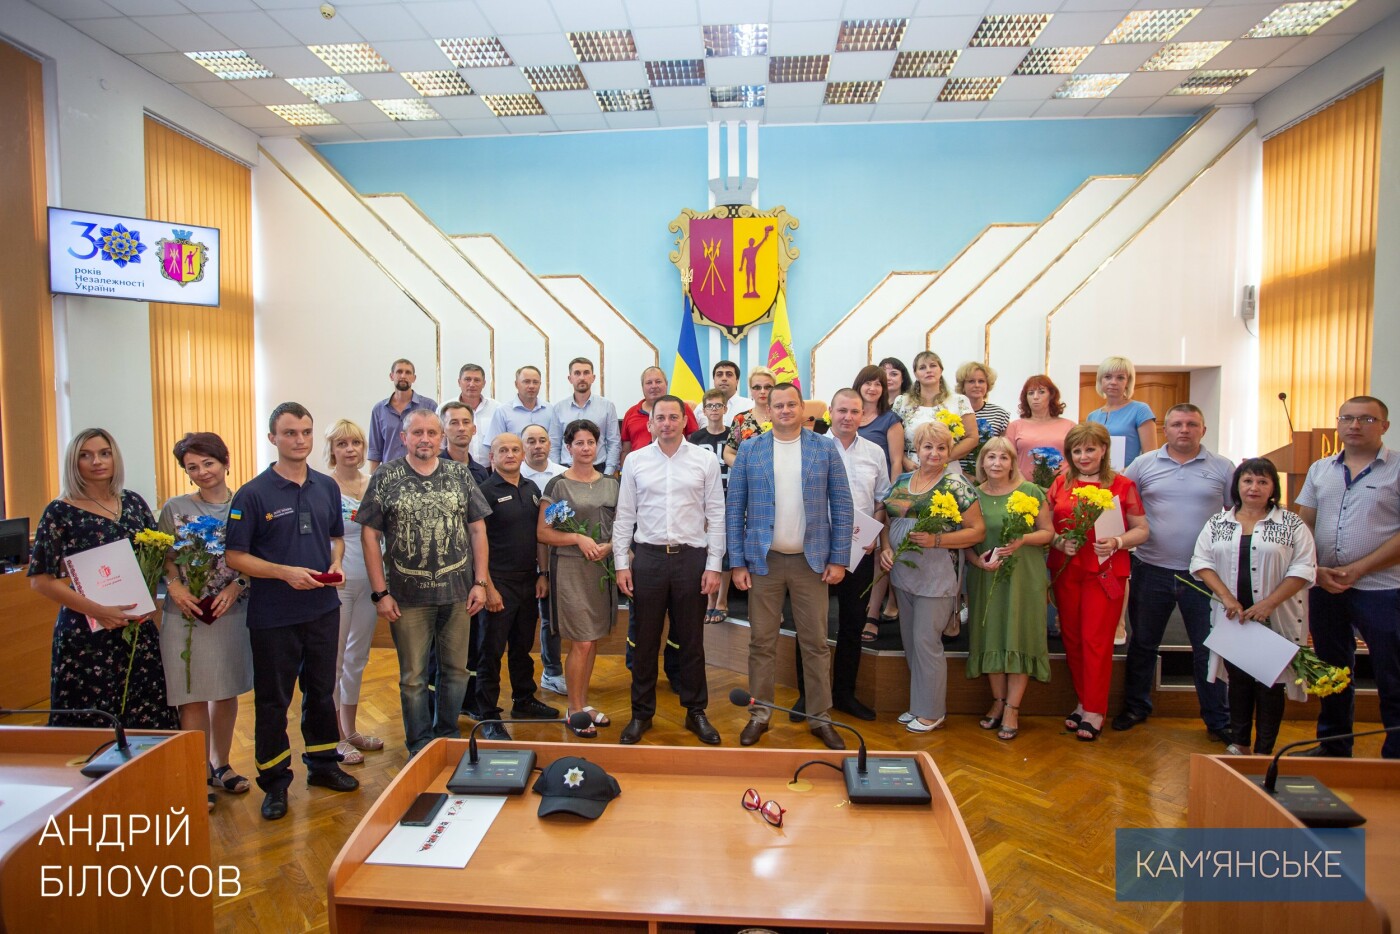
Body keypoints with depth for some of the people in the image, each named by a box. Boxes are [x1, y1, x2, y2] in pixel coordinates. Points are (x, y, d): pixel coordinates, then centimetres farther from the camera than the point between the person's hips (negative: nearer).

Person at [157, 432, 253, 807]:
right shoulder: (175, 508, 1)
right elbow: (163, 558, 2)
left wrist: (235, 587, -13)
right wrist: (175, 587, -15)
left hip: (233, 611, 1)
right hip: (187, 612, -1)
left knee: (227, 691, 12)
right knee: (192, 695, 2)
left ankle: (220, 765, 29)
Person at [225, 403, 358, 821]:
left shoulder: (327, 487, 5)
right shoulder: (253, 494, -9)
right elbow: (234, 555, -9)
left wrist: (335, 564, -3)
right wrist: (284, 572, -21)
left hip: (323, 610, 4)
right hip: (273, 616, -4)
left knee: (322, 691, 17)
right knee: (273, 700, 8)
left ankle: (323, 763, 34)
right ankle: (275, 782, 23)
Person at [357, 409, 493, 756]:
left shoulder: (460, 474, 4)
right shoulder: (385, 477, -1)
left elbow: (477, 529, 5)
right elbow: (370, 534, -3)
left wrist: (480, 582, 0)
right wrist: (380, 593, -6)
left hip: (457, 591, 2)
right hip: (407, 595, -2)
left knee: (456, 669, 13)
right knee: (413, 676, 10)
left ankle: (448, 735, 33)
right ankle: (420, 745, 27)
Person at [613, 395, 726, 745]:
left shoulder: (706, 461, 1)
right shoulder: (635, 461, 3)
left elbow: (715, 516, 1)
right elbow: (624, 516, 4)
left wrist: (714, 565, -4)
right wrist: (621, 564, 0)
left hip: (692, 557, 0)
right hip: (648, 557, 1)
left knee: (691, 640, 11)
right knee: (645, 640, 10)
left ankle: (696, 712, 27)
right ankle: (641, 713, 26)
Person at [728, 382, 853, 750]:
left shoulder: (825, 448, 1)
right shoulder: (749, 449, 1)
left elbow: (842, 506, 2)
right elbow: (734, 509, 0)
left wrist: (839, 559, -3)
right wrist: (737, 562, -4)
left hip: (811, 560, 0)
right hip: (763, 560, 0)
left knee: (816, 643, 8)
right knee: (761, 643, 8)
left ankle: (820, 718, 23)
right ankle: (760, 715, 23)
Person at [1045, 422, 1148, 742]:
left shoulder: (1122, 485, 1)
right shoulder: (1060, 484, 8)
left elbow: (1142, 530, 3)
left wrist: (1117, 542, -15)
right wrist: (1060, 541, -10)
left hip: (1106, 571, -3)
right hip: (1065, 571, 3)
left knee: (1096, 640, -4)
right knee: (1072, 637, 8)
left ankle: (1094, 712, 7)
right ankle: (1084, 701, 23)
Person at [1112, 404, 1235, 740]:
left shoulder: (1222, 467, 3)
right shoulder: (1143, 464, 3)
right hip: (1152, 570, 0)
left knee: (1208, 648, 9)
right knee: (1142, 643, 12)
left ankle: (1217, 719, 24)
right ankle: (1135, 707, 27)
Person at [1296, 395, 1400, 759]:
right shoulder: (1320, 470, 10)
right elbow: (1303, 524, 9)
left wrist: (1358, 569, -15)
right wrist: (1316, 569, -4)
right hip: (1324, 587, 5)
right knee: (1332, 671, 16)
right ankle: (1333, 747, 29)